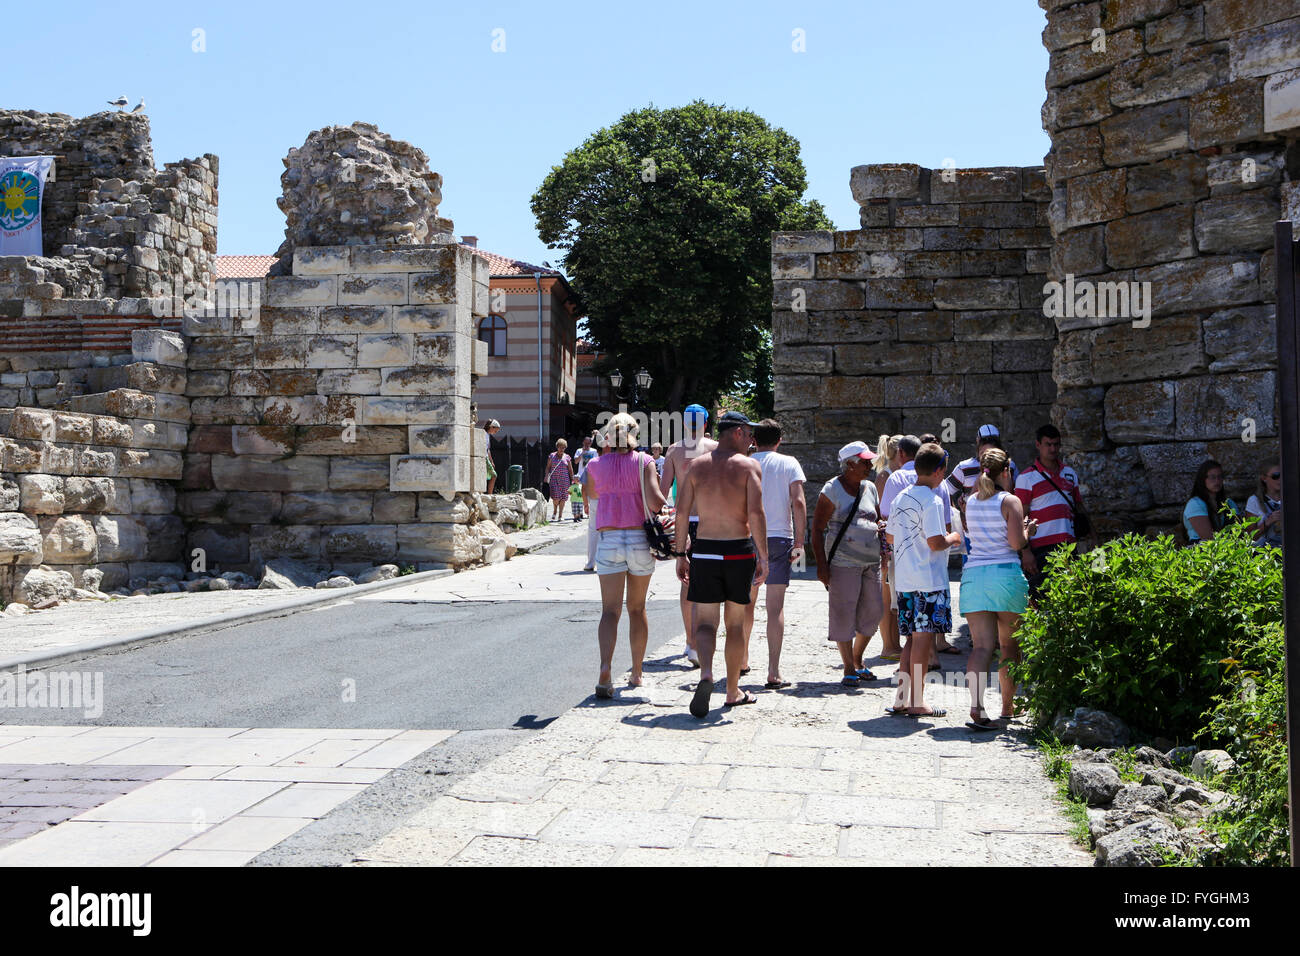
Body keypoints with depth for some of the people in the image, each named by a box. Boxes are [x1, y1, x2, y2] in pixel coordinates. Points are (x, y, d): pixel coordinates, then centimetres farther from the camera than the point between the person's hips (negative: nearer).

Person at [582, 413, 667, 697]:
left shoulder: (595, 465, 3)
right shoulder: (644, 462, -4)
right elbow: (655, 503, -14)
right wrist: (668, 505, 7)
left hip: (609, 539, 0)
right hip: (640, 538, 0)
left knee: (610, 610, -1)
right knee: (637, 608, 14)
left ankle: (605, 670, -21)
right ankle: (637, 674, 23)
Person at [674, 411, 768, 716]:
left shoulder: (697, 466, 5)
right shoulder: (748, 465, -4)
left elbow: (681, 513, 1)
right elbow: (756, 514, -15)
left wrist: (680, 555, 8)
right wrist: (763, 557, -11)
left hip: (704, 550, 2)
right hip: (739, 551, -1)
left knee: (705, 622, 5)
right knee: (735, 623, 12)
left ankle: (706, 674, -22)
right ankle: (733, 691, 21)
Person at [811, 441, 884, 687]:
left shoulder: (869, 487, 14)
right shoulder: (832, 489, -5)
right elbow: (817, 529, -6)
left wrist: (881, 527, 2)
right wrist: (821, 565, -13)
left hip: (871, 560, 6)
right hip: (844, 562, -6)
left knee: (872, 611, 8)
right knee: (844, 613, -5)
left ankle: (858, 662, 25)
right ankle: (849, 669, 6)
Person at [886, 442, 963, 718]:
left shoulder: (901, 498, 12)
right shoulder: (931, 500, -13)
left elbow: (890, 537, 18)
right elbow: (936, 542, -18)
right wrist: (953, 538, 0)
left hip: (903, 579, 8)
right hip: (928, 581, -8)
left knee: (912, 639, 13)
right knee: (923, 638, -3)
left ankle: (902, 699, 14)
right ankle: (916, 703, 1)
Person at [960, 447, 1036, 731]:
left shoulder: (971, 502, 11)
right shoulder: (1010, 501, -5)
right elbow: (1016, 543, -11)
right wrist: (1027, 531, 9)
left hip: (973, 574, 3)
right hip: (1005, 573, -3)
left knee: (982, 645, -4)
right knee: (1009, 644, 14)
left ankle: (976, 708, -21)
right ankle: (1008, 706, 25)